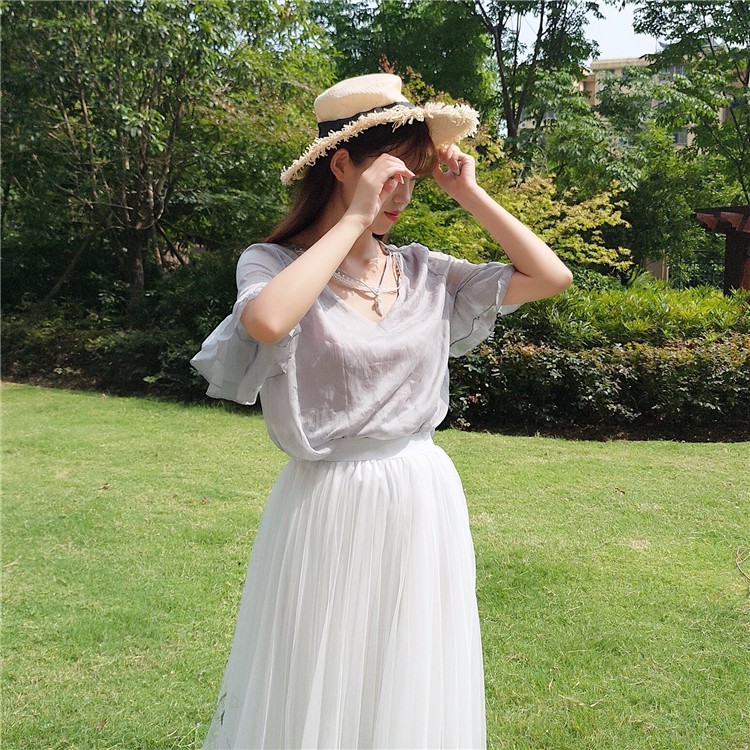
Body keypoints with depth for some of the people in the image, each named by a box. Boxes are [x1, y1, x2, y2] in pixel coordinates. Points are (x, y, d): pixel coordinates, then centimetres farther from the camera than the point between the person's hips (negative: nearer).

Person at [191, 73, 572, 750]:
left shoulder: (423, 271, 4)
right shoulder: (272, 262, -7)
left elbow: (551, 277, 2)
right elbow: (268, 321, -32)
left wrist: (469, 194, -1)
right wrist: (353, 220, -22)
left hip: (424, 500, 4)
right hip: (330, 505, -4)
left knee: (414, 693, 17)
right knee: (318, 694, 11)